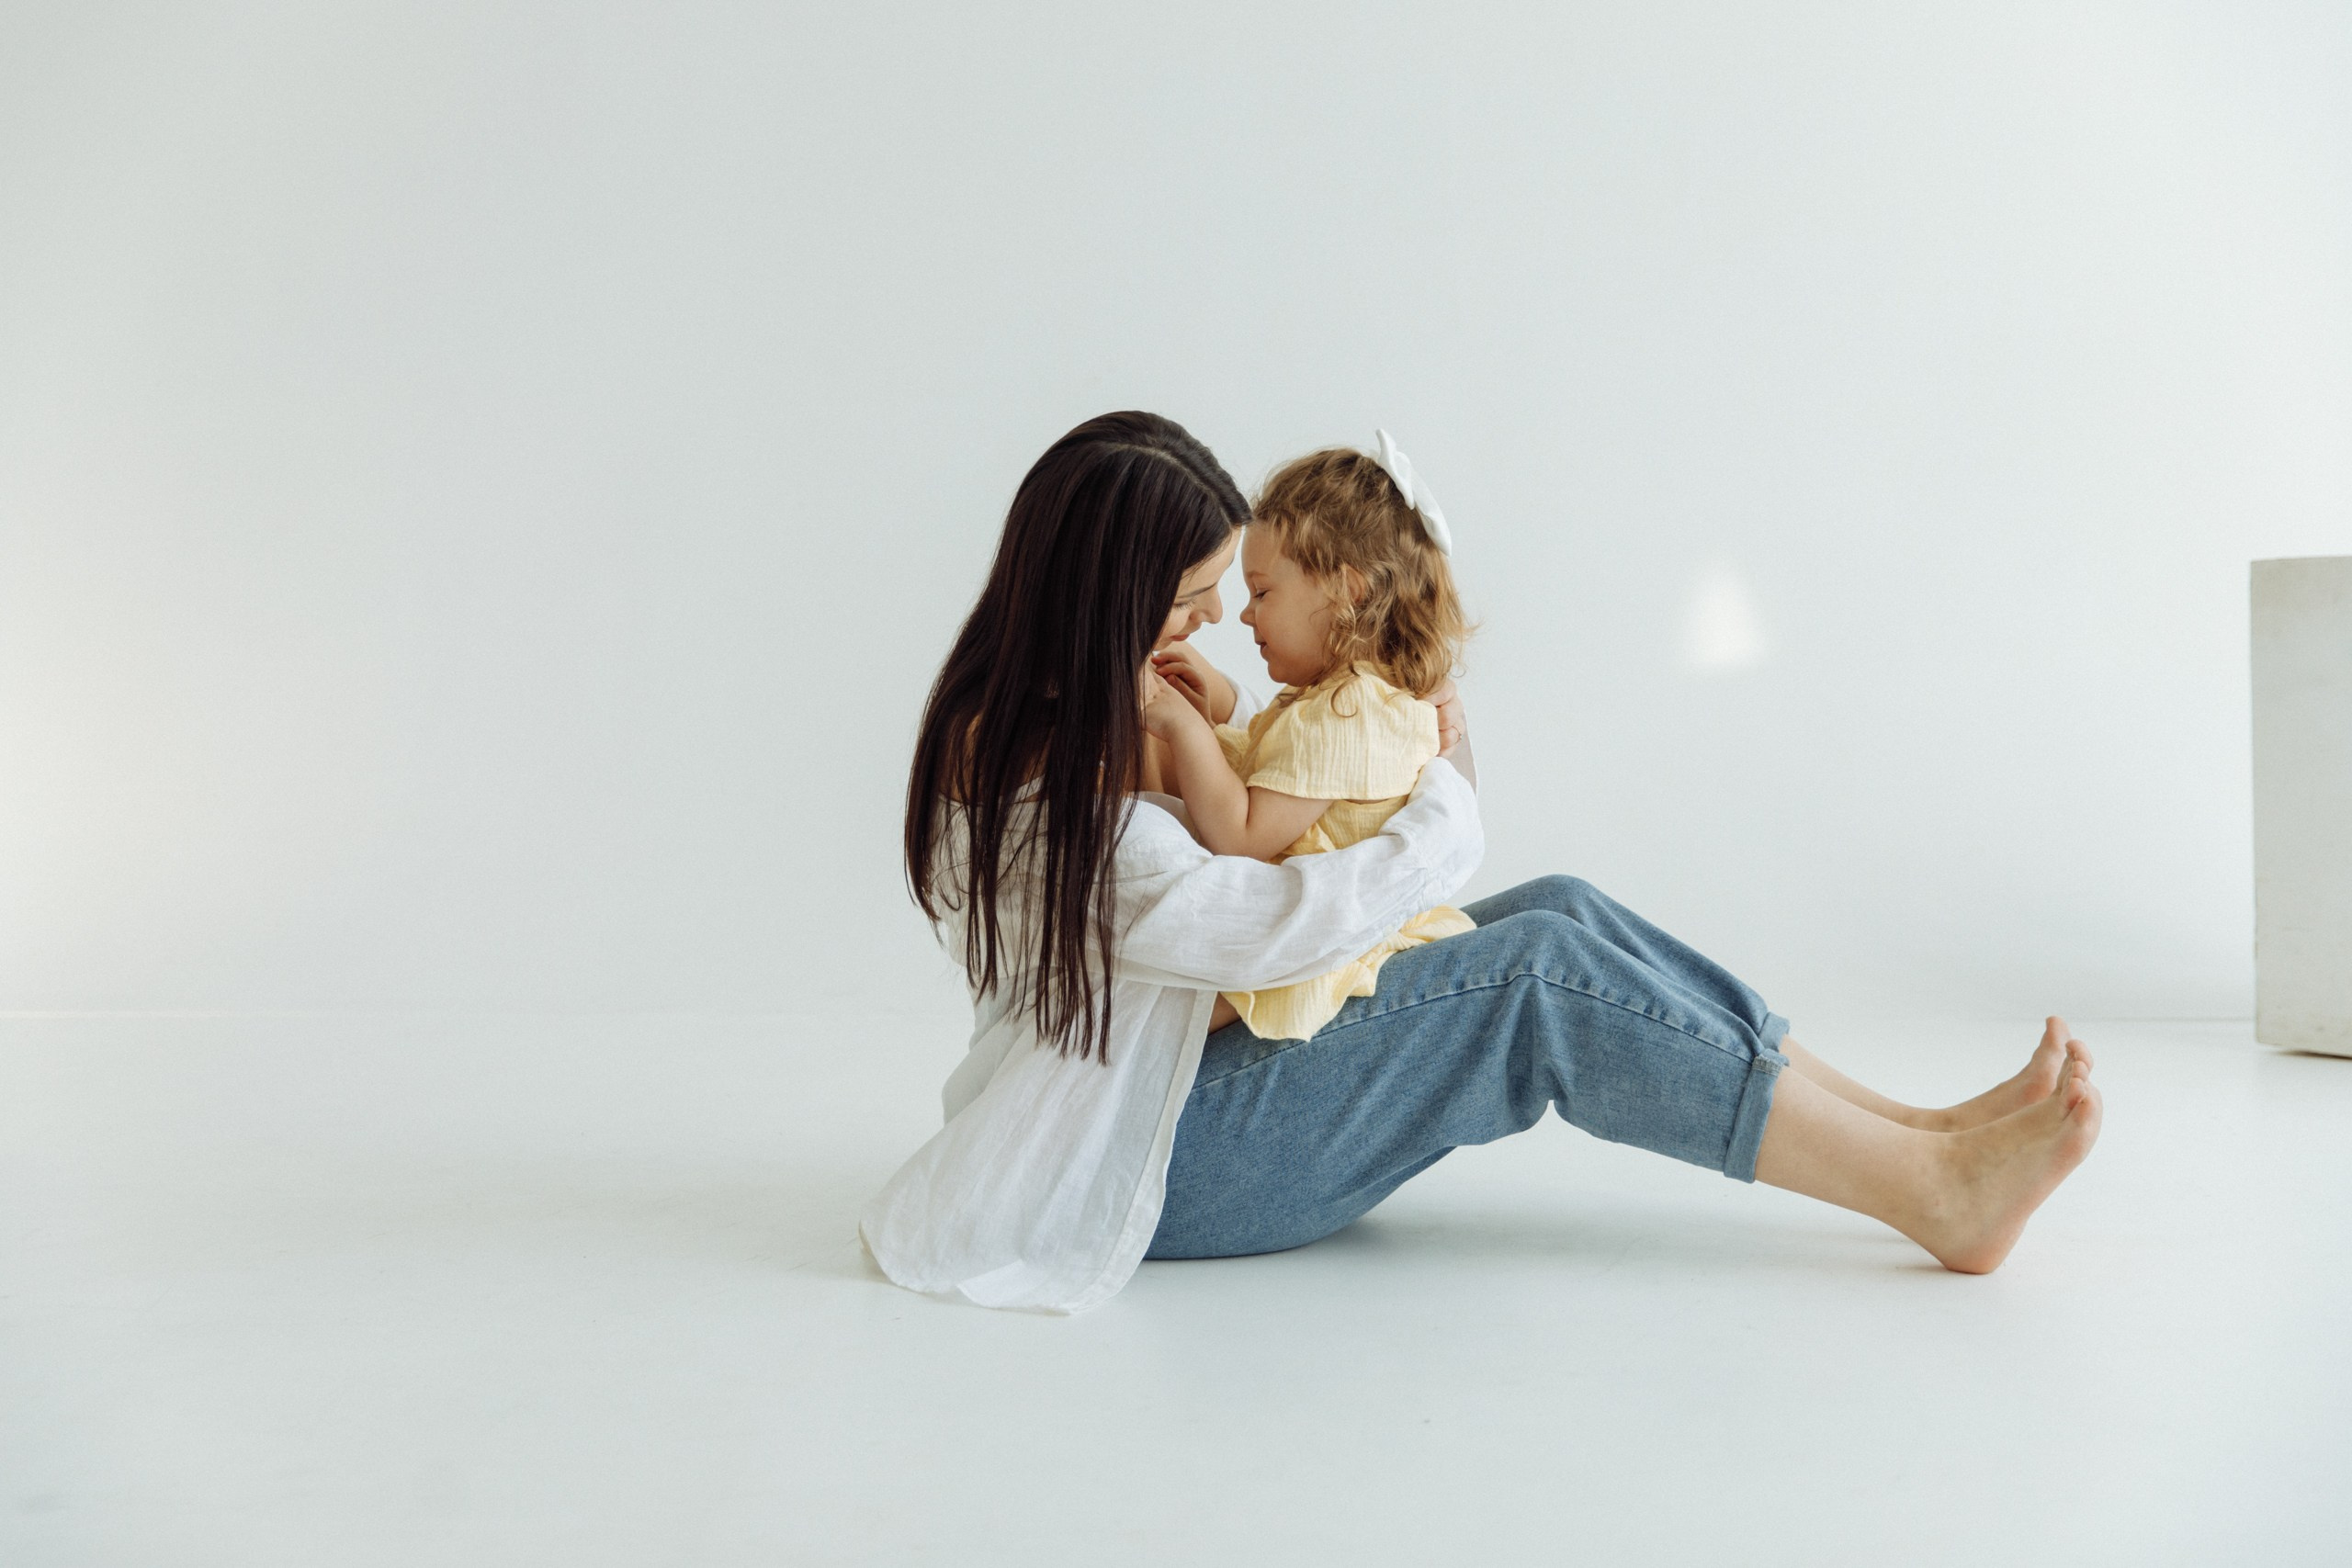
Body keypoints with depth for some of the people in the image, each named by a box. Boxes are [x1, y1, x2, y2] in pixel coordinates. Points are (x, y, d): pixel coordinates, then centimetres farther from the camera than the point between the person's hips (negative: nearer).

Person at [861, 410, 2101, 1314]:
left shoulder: (1050, 716, 6)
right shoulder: (1038, 796, -26)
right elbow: (1283, 921, -24)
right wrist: (1449, 806, -8)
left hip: (1189, 1068, 10)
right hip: (1152, 1160, -10)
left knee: (1565, 910, -5)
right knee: (1543, 971, -21)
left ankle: (1913, 1129, -5)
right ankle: (1938, 1194, -16)